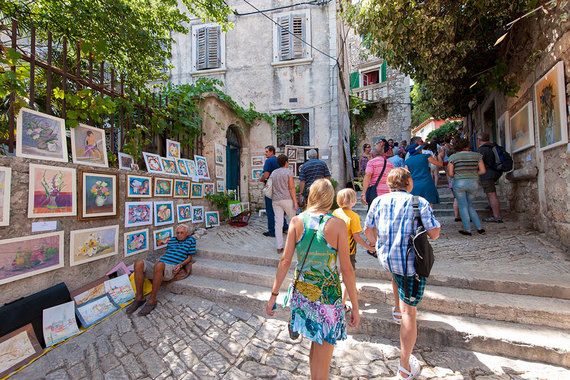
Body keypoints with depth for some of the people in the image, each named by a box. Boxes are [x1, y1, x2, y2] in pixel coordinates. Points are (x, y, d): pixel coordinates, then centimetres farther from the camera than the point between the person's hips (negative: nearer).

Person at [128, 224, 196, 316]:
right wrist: (159, 259, 10)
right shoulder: (172, 239, 26)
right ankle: (139, 298, -13)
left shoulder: (191, 240, 11)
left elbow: (189, 257, 8)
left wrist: (180, 265, -8)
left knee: (159, 265, -39)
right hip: (159, 267, 6)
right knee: (139, 263, -21)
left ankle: (152, 301, -24)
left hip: (172, 268, -6)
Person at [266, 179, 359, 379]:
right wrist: (355, 307, 0)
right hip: (328, 297, -2)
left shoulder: (296, 221, -9)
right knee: (323, 358, 19)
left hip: (302, 293, 2)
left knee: (315, 344, 30)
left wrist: (274, 295, 3)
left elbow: (285, 261, -8)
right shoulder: (337, 224, -14)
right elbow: (346, 270, -12)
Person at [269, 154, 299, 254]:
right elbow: (291, 188, -9)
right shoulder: (288, 172, -4)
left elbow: (271, 188, 13)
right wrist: (295, 202, -7)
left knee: (278, 223, 4)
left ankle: (279, 247, 7)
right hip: (287, 199, -4)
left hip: (275, 200, 5)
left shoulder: (273, 173, 12)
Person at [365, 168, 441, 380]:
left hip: (385, 258, 4)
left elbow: (368, 229, 7)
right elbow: (434, 233, -10)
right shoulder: (419, 203, -10)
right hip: (412, 261, -4)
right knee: (409, 311, 7)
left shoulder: (379, 201, -1)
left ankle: (398, 307, 56)